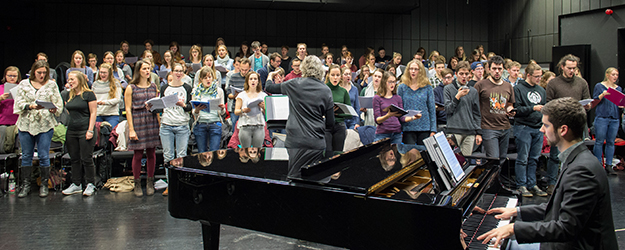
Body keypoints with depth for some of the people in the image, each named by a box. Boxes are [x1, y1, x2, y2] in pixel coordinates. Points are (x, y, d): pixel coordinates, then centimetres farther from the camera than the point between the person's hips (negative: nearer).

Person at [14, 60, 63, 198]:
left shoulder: (52, 85, 7)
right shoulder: (24, 84, 9)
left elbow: (58, 103, 4)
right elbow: (18, 103, 2)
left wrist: (54, 109, -18)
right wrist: (30, 106, -16)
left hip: (45, 125, -1)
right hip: (26, 124, 1)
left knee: (43, 156, -1)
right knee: (26, 156, 6)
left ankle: (44, 185, 10)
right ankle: (26, 185, 15)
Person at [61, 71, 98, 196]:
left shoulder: (88, 94, -6)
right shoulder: (69, 95, 14)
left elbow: (93, 113, -8)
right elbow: (67, 112, 21)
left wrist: (90, 130, -14)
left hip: (84, 129, -7)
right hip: (71, 130, 7)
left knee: (86, 159, -3)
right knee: (74, 159, 10)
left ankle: (90, 185, 8)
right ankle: (76, 185, 18)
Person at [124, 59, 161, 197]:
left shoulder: (154, 86, 13)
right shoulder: (131, 88, 2)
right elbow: (128, 109, -2)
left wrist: (160, 124, 6)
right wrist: (131, 129, -9)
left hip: (152, 121, 3)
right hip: (137, 121, -3)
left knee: (151, 153, 5)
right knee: (138, 154, -1)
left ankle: (150, 183, 16)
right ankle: (137, 184, 11)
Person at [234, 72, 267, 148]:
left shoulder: (263, 95, 13)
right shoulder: (242, 95, 9)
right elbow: (236, 112, 5)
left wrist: (263, 107, -10)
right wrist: (243, 110, -15)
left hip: (259, 126, 1)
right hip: (245, 126, -1)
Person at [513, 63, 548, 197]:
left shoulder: (541, 90, 16)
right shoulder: (519, 88, -4)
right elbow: (516, 108, -12)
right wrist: (533, 108, -18)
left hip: (538, 128, 6)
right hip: (523, 127, -6)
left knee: (534, 158, 9)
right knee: (523, 158, -3)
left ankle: (532, 184, 16)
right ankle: (521, 185, 4)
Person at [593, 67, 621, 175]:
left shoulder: (619, 88, 16)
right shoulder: (599, 86, 3)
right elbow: (594, 101, -1)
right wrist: (602, 95, -18)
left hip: (614, 118, 4)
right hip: (601, 117, -4)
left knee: (611, 142, 4)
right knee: (599, 141, -3)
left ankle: (608, 165, 8)